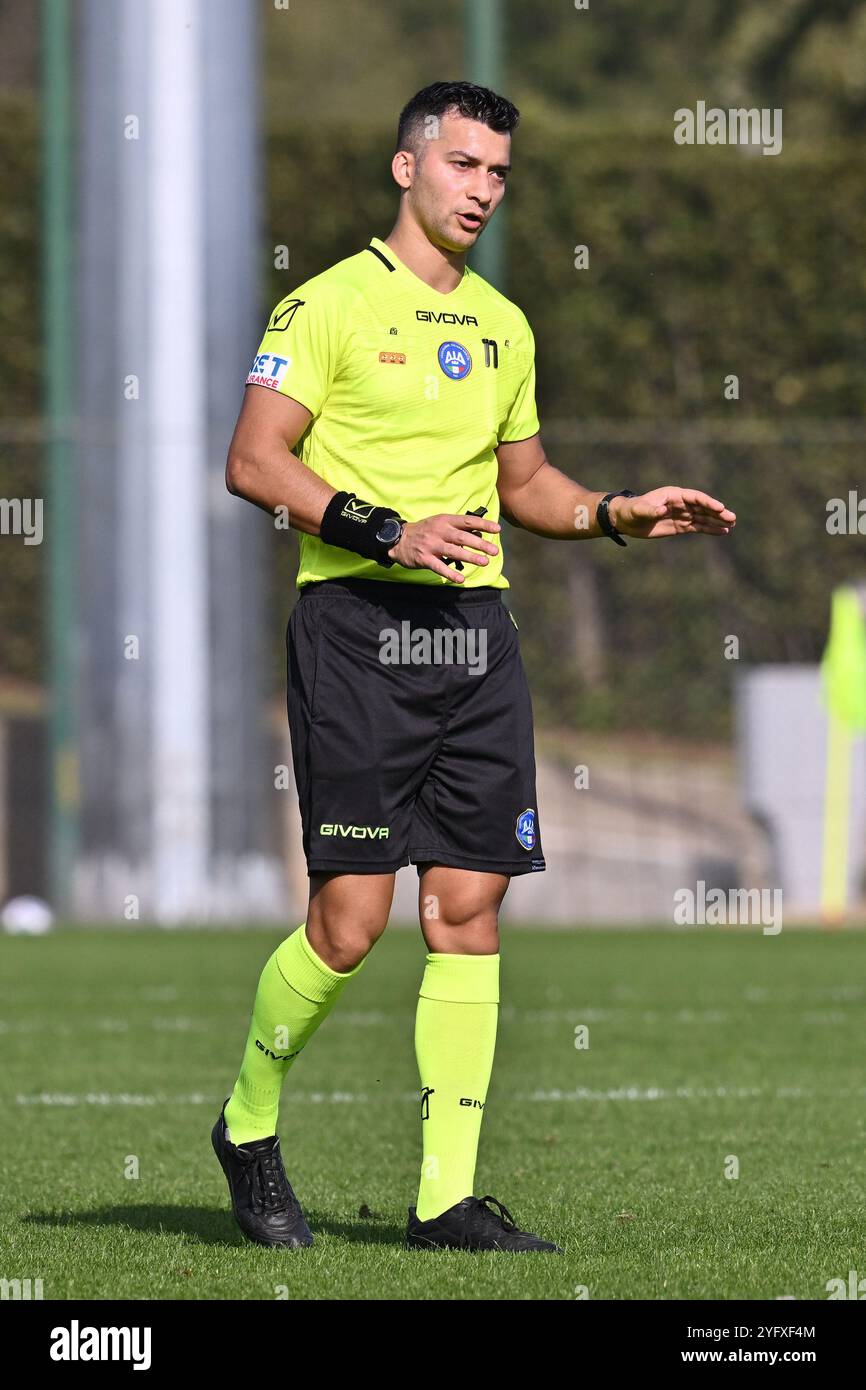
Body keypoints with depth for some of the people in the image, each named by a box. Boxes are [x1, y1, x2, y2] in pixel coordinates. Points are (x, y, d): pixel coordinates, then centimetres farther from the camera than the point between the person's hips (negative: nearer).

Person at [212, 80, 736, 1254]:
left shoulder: (502, 326, 17)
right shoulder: (333, 303, -4)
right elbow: (254, 461, -10)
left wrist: (621, 515, 10)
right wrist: (386, 532, -20)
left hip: (474, 629, 6)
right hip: (357, 626, -6)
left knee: (469, 910, -1)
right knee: (350, 917, -9)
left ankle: (448, 1196, 2)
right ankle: (249, 1123, 15)